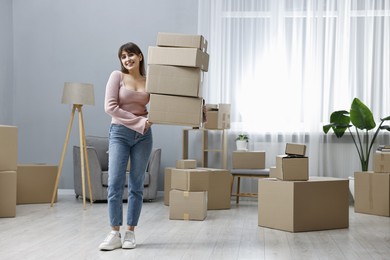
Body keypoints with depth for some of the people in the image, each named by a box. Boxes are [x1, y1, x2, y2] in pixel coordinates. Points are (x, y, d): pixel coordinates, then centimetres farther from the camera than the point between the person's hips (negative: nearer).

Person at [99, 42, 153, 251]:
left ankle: (130, 233, 11)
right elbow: (110, 107, -9)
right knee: (115, 184, -9)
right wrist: (138, 121, -12)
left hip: (143, 136, 3)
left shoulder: (149, 82, 9)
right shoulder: (117, 76, 0)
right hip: (120, 133, -3)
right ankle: (115, 234, -2)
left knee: (136, 185, 4)